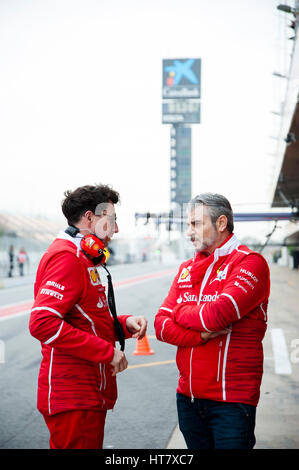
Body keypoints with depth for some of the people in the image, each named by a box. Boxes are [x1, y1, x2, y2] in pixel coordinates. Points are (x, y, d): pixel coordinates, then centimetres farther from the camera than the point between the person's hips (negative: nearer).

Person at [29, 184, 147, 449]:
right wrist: (107, 352, -21)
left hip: (90, 396, 10)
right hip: (72, 400, -10)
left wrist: (124, 324, 4)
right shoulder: (67, 257, -14)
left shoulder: (86, 260, 20)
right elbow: (42, 323, -25)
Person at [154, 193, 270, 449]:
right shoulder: (186, 269, 13)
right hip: (188, 397, 6)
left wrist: (180, 312, -3)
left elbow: (217, 315, -23)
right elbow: (161, 324, 4)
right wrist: (201, 335, -15)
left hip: (231, 399, -6)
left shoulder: (250, 263, -9)